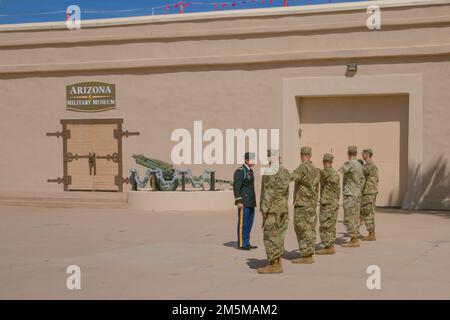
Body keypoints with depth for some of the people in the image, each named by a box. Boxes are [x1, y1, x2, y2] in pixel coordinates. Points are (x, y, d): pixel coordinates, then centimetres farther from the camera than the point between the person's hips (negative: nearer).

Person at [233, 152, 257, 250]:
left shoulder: (250, 171, 15)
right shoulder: (240, 171, -13)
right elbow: (236, 187, -18)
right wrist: (238, 202, -23)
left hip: (250, 202, 9)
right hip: (243, 202, -9)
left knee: (249, 223, 10)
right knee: (243, 223, -5)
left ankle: (246, 243, 15)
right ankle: (241, 244, 1)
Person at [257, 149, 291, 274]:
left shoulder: (270, 172, -15)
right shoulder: (285, 171, 11)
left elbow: (269, 193, -19)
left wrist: (264, 209, -15)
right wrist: (284, 207, 18)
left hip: (272, 209, -9)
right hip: (283, 208, 9)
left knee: (270, 237, -4)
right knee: (279, 236, 13)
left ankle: (274, 265, -3)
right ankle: (278, 263, 17)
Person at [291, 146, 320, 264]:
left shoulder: (303, 168, -15)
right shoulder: (315, 169, 11)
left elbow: (291, 177, -31)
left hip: (301, 204, -8)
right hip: (311, 204, 8)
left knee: (302, 230, -5)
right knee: (310, 229, 10)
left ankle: (306, 256, -5)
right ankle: (309, 254, 14)